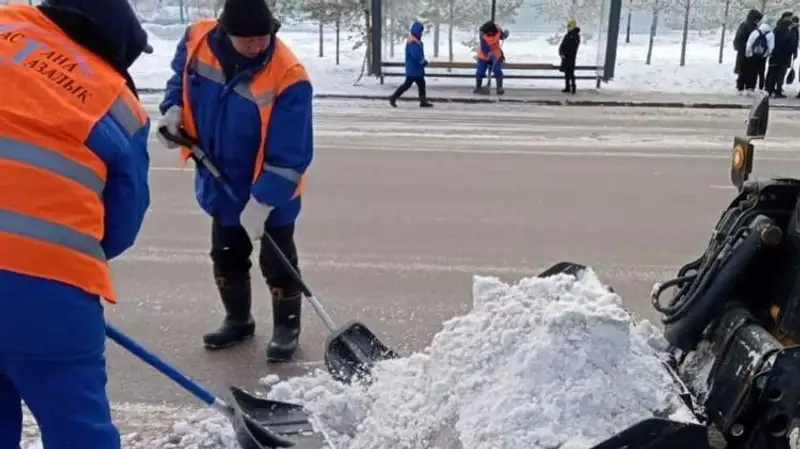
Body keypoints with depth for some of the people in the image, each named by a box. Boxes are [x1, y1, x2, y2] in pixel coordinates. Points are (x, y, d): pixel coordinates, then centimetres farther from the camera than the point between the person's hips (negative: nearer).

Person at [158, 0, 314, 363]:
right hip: (221, 182, 6)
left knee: (277, 261, 6)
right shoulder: (198, 39, -14)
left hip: (271, 190, -5)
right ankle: (237, 319, 39)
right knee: (226, 257, 19)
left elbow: (290, 154, -28)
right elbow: (181, 77, 10)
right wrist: (174, 109, -8)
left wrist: (262, 202, -28)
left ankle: (287, 327, 26)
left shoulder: (288, 78, -30)